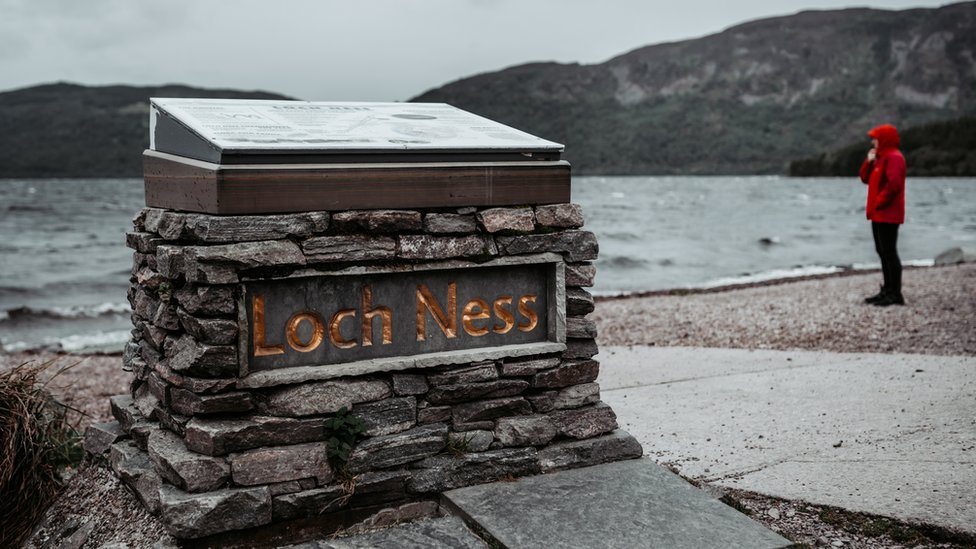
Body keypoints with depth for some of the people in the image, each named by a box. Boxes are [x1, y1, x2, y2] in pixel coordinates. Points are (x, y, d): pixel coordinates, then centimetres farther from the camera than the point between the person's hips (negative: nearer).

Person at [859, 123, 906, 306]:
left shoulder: (894, 157, -13)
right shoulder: (881, 157, 19)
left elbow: (893, 184, -24)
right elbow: (866, 179, 19)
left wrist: (879, 202, -17)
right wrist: (869, 162, 4)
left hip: (888, 215, -10)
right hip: (879, 214, 10)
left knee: (889, 252, -9)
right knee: (883, 252, 13)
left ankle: (895, 294, -7)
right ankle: (887, 290, 19)